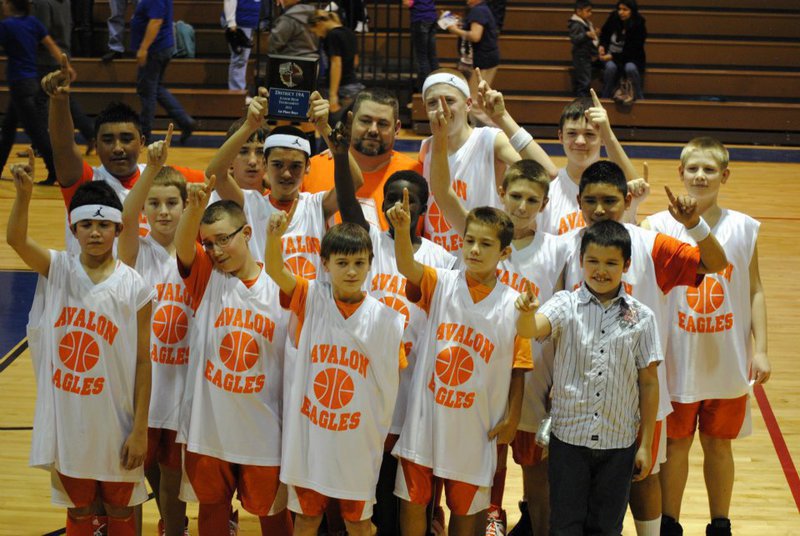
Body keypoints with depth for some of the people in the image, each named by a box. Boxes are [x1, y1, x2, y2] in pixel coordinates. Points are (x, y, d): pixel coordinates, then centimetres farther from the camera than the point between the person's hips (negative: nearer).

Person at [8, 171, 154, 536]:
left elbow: (142, 362, -7)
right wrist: (24, 193, -44)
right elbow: (15, 239, -25)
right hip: (66, 420, 1)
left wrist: (140, 430, -9)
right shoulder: (58, 270, -4)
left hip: (115, 424, -1)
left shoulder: (133, 287, -9)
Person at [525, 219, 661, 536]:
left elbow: (648, 382, 2)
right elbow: (534, 329, -24)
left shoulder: (641, 317, -1)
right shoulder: (566, 305, -4)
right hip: (569, 437, -1)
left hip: (619, 441, 1)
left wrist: (646, 444, 2)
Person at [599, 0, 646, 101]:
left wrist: (613, 56, -23)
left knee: (630, 68, -36)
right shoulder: (613, 18, -7)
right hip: (610, 56, 2)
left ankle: (639, 99, -18)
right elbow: (604, 34, 13)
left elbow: (632, 51, -17)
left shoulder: (639, 26, -16)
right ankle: (605, 99, -19)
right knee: (611, 67, -33)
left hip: (631, 58, -2)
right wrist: (602, 46, -7)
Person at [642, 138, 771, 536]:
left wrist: (760, 350, -1)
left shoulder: (744, 228, -1)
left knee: (719, 444, 14)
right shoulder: (660, 226, -7)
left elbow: (754, 291, 4)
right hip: (678, 362, -1)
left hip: (728, 364, 1)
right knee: (675, 444, 11)